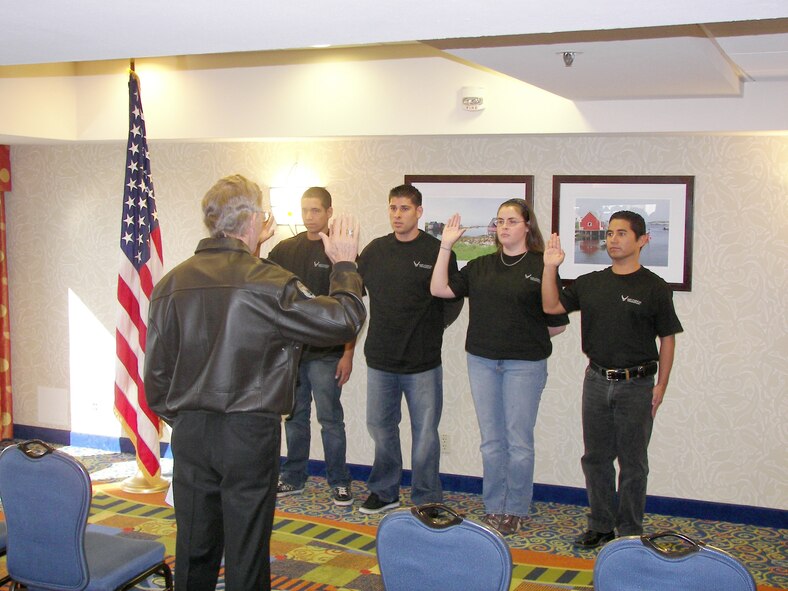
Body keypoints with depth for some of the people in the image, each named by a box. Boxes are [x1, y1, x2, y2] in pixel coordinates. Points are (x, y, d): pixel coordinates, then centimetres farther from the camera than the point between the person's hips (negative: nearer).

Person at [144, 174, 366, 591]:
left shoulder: (171, 284, 1)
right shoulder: (269, 282, -14)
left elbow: (156, 373, 6)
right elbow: (344, 320, -7)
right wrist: (344, 265, 8)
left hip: (189, 433, 5)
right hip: (250, 432, -4)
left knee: (194, 548, 15)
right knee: (246, 551, 7)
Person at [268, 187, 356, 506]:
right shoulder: (285, 249, 9)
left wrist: (348, 352, -10)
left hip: (325, 353, -4)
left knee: (330, 418, 1)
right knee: (295, 417, 13)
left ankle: (339, 481, 12)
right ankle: (293, 477, 24)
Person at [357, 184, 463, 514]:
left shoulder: (437, 251, -6)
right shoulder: (375, 250, 6)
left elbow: (452, 304, -1)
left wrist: (429, 329, 0)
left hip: (423, 363, -4)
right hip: (380, 359, 4)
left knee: (425, 433, 4)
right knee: (380, 426, 14)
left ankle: (426, 500, 16)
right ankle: (384, 492, 30)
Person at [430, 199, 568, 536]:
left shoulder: (540, 267, -5)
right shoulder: (481, 266, 9)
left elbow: (558, 323, -2)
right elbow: (439, 289, 2)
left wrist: (528, 338, 0)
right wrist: (446, 246, -1)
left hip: (524, 364, -4)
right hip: (482, 360, 4)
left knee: (519, 441, 3)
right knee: (491, 440, 11)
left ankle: (515, 511, 16)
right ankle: (494, 508, 22)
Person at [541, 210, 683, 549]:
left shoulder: (654, 288, -5)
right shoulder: (590, 283, 7)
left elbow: (667, 339, -3)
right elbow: (551, 306, 5)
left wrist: (660, 385, -8)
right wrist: (550, 267, -6)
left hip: (636, 384, -4)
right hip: (597, 380, 4)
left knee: (632, 461, 5)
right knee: (596, 457, 11)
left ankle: (630, 531, 16)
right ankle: (600, 526, 24)